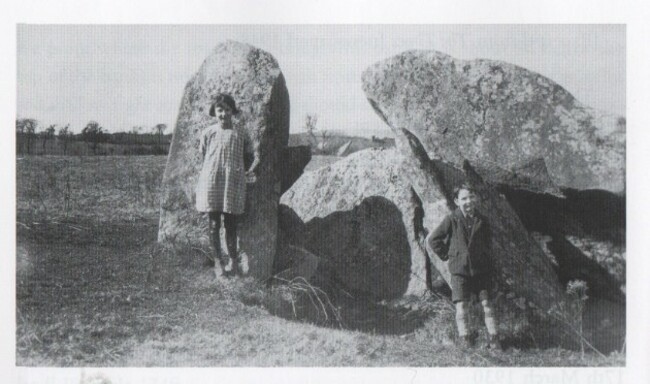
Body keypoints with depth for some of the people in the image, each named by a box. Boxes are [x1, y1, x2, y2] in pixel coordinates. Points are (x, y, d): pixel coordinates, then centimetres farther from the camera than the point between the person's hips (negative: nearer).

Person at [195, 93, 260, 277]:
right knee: (214, 224, 2)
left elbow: (255, 153, 10)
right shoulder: (208, 133, 2)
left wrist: (252, 169, -5)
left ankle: (233, 260, 18)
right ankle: (218, 261, 11)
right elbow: (202, 157, 8)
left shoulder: (240, 135, 5)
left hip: (233, 183, 1)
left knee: (231, 224, 6)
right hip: (211, 182, -1)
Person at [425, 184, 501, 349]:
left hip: (481, 268, 2)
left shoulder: (482, 221, 4)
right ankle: (465, 338, 11)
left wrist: (484, 255, 14)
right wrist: (446, 255, 0)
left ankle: (493, 339, 9)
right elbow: (432, 240, -1)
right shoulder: (451, 220, -6)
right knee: (461, 306, -3)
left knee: (486, 303, 1)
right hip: (459, 269, -2)